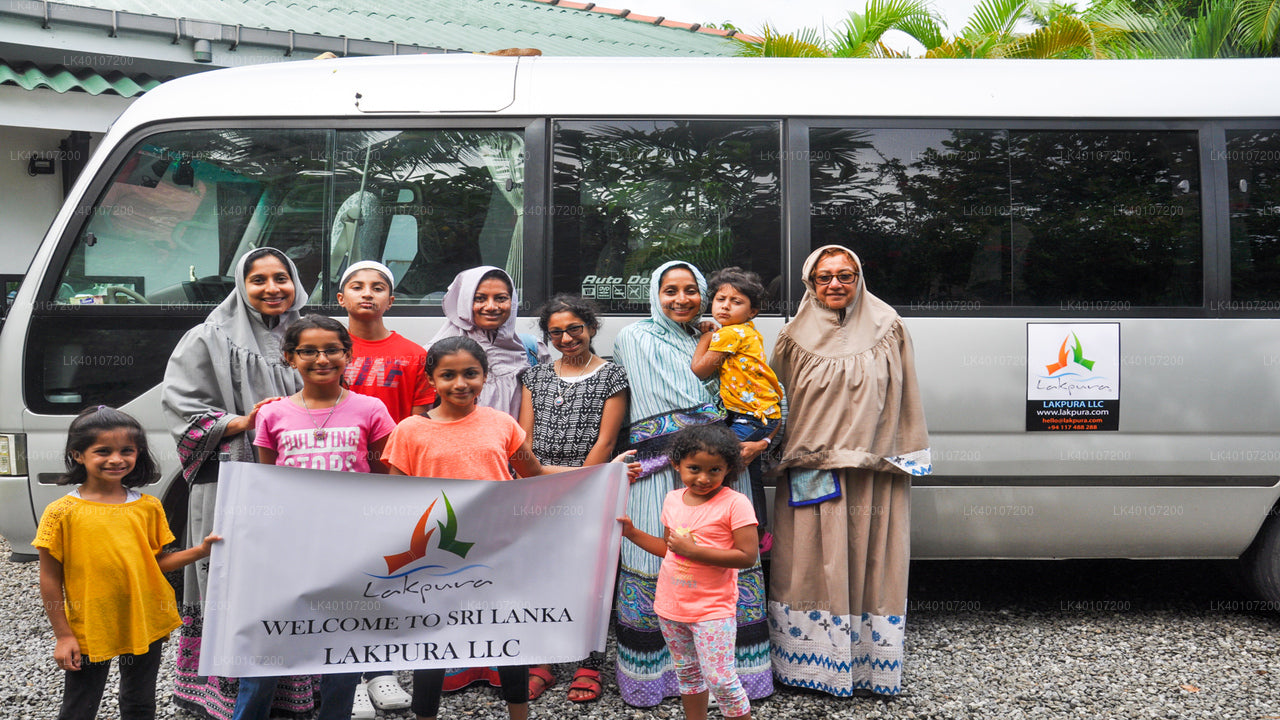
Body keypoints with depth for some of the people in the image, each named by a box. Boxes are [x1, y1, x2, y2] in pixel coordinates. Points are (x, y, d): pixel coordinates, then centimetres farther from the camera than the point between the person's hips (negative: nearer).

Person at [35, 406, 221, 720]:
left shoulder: (148, 507, 0)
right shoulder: (62, 512, -10)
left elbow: (156, 562, 7)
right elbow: (50, 579, -5)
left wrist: (200, 551, -8)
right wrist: (63, 635, -5)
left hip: (145, 626, 3)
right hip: (88, 631, -3)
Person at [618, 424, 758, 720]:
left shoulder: (734, 503, -14)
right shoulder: (673, 499, 5)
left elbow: (747, 556, -21)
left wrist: (694, 551, -23)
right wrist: (632, 532, 7)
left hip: (712, 610, -6)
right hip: (670, 606, 6)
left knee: (720, 679, -8)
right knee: (687, 673, 18)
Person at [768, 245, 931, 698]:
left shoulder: (886, 330, 5)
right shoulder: (796, 338, 5)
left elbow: (903, 403, 7)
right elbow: (777, 402, 9)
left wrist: (905, 458, 5)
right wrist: (779, 454, 2)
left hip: (873, 473, 0)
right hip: (810, 472, 0)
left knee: (869, 565, 5)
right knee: (811, 566, 4)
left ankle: (870, 662, 15)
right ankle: (810, 660, 14)